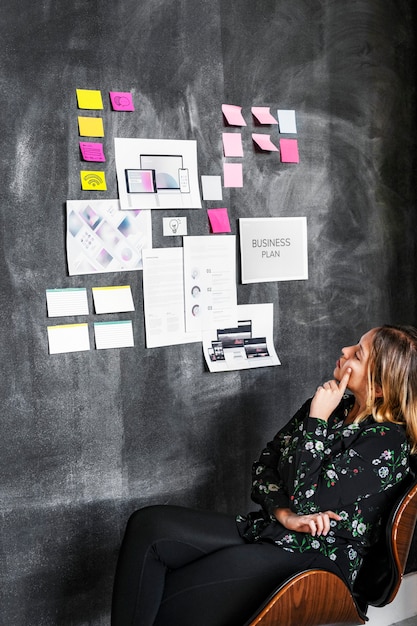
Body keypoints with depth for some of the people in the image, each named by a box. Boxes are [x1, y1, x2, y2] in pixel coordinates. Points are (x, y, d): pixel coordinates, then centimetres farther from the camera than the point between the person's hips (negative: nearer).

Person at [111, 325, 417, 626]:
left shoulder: (387, 441, -14)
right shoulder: (334, 405, 7)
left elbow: (306, 501, -19)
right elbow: (263, 466, 7)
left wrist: (317, 420, -16)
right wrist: (284, 513, -12)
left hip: (318, 558, -7)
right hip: (266, 529, 7)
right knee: (150, 523, -15)